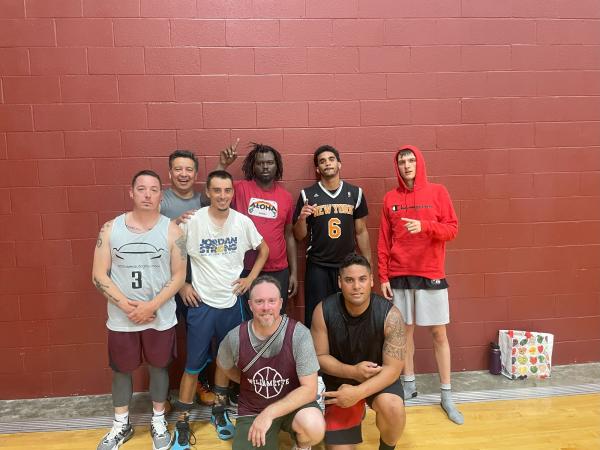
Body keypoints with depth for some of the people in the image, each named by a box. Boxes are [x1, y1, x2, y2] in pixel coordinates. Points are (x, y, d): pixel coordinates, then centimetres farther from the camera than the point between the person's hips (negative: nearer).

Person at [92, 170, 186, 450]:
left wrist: (151, 306, -17)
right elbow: (99, 275, -4)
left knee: (158, 367, 14)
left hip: (160, 317, -1)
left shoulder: (171, 230, -7)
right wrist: (126, 304, -15)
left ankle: (158, 422, 35)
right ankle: (121, 425, 38)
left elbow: (179, 276, -7)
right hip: (121, 318, 1)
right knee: (120, 370, 16)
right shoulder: (111, 228, -3)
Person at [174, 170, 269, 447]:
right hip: (202, 303, -2)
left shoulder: (243, 222, -5)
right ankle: (182, 423, 21)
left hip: (232, 302, 3)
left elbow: (263, 250, 10)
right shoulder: (192, 221, -12)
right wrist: (182, 284, -5)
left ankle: (218, 410, 36)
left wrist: (250, 278, 1)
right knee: (194, 364, 4)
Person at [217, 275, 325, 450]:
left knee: (314, 427, -32)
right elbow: (223, 364, 12)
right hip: (252, 410, 2)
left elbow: (309, 389, -20)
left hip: (293, 403, -2)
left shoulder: (299, 334, -21)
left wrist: (270, 413, -26)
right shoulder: (235, 338, -13)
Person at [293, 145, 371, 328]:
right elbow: (299, 236, 4)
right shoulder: (307, 195, -1)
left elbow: (361, 232, 8)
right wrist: (301, 218, -17)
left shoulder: (355, 193, 3)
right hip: (317, 267, -1)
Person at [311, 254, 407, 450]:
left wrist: (357, 393, -34)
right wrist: (352, 371, -26)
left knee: (392, 408, -32)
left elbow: (393, 368, -22)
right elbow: (319, 356, -10)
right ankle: (357, 412, 32)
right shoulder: (324, 311, -21)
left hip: (379, 376, -1)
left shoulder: (390, 314, -24)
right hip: (339, 378, 1)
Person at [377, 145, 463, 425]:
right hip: (399, 275, 2)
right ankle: (408, 384, 26)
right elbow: (383, 240, 4)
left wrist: (424, 226, -22)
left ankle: (446, 395, 16)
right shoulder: (390, 198, 5)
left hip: (431, 274, -1)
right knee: (405, 330, 10)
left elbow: (452, 229, -4)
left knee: (439, 333, 4)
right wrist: (383, 276, 0)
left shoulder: (437, 192, 1)